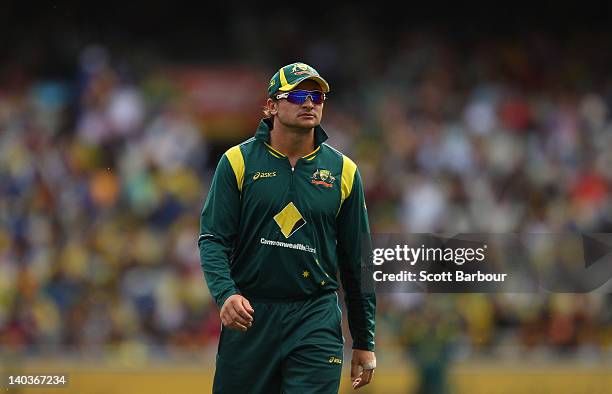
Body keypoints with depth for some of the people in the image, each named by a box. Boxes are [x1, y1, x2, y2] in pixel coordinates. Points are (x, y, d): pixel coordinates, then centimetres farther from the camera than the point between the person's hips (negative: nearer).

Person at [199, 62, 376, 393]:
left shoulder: (343, 171, 8)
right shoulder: (238, 161, 2)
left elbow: (357, 262, 12)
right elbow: (213, 239, -1)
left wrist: (364, 341, 11)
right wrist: (226, 294, -21)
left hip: (317, 319, 1)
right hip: (249, 314, -1)